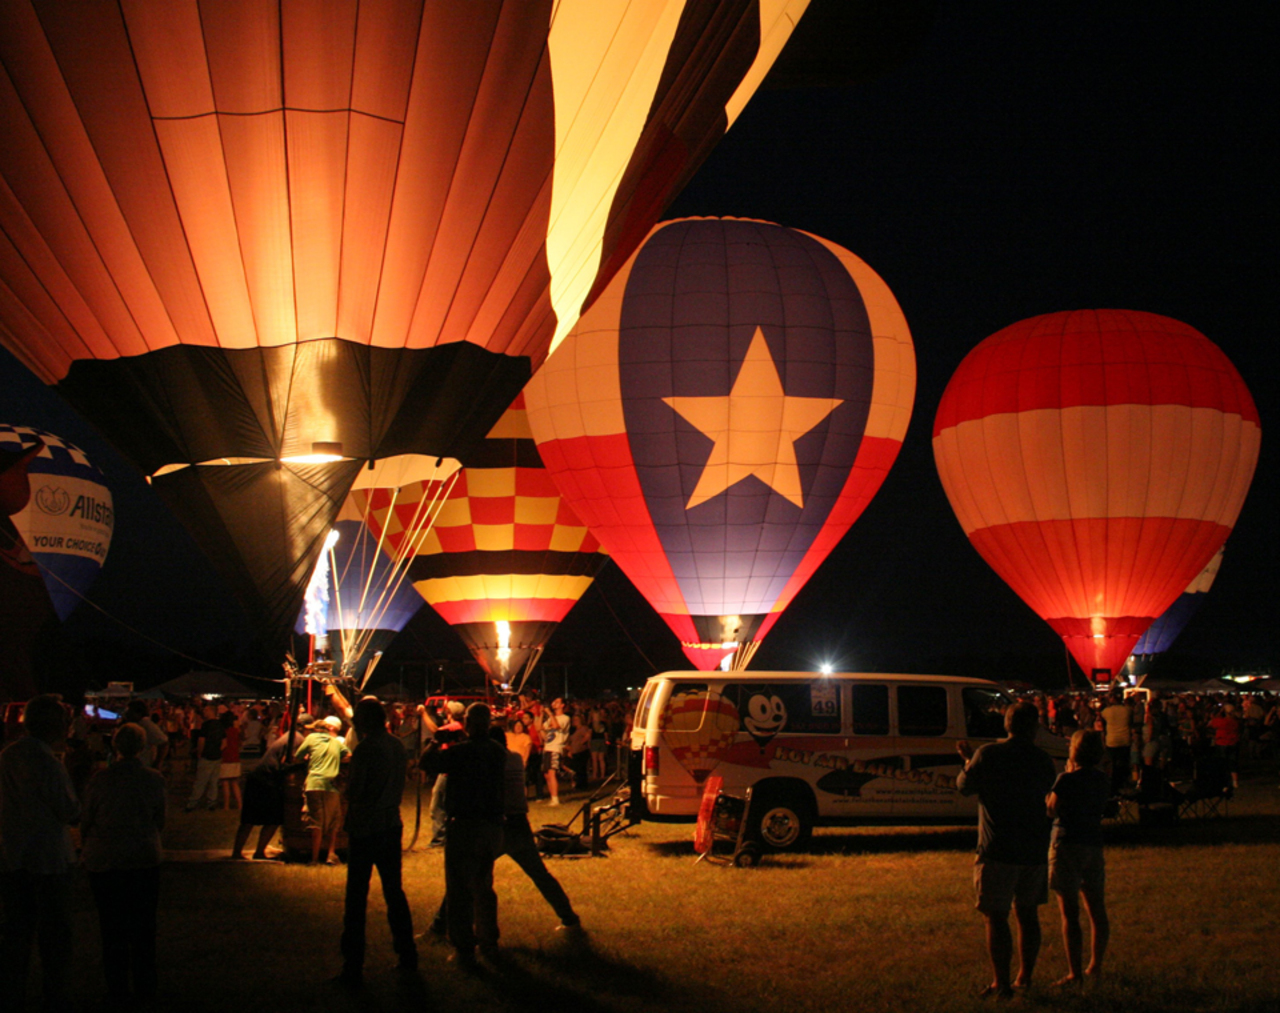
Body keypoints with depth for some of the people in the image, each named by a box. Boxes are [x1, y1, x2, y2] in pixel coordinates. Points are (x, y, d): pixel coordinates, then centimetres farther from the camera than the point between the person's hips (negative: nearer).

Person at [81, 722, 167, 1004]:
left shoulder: (99, 780, -10)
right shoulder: (154, 779, -5)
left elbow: (86, 821, -1)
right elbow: (160, 821, 3)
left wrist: (88, 849, 16)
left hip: (104, 862, -1)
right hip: (144, 859, 1)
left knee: (112, 927, 8)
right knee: (143, 926, 13)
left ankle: (117, 990, 14)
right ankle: (144, 986, 20)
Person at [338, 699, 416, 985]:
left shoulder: (365, 748, -17)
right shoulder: (397, 745, 6)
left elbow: (353, 791, -16)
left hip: (365, 829, -7)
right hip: (392, 825, 7)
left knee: (356, 897, -2)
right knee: (394, 891, 17)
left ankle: (353, 968, 0)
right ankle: (407, 954, 24)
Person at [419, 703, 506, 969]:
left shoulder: (460, 752, -16)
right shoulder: (499, 752, 4)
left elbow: (426, 763, -8)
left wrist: (436, 743, 11)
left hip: (465, 827, -6)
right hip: (493, 826, 6)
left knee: (460, 890, 2)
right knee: (484, 887, 21)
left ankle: (464, 950, 2)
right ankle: (488, 944, 27)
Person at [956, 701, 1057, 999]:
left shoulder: (988, 754, -10)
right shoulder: (1042, 758, 3)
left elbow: (965, 786, -2)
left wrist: (968, 762, 19)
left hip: (999, 851, -5)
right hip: (1035, 850, 5)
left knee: (996, 917, 0)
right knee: (1028, 914, 16)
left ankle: (1001, 983, -1)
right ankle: (1025, 977, 23)